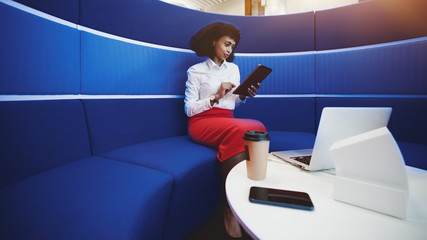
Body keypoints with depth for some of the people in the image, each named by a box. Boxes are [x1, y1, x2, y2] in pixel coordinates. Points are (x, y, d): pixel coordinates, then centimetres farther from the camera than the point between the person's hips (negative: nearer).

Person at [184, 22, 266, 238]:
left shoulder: (233, 69, 21)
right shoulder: (196, 71, 5)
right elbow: (189, 109, -3)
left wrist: (243, 96, 2)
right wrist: (216, 97, -12)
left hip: (228, 121, 5)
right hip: (202, 123, -4)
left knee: (258, 128, -30)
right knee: (240, 130, -36)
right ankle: (231, 207, -25)